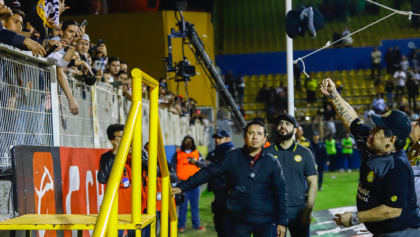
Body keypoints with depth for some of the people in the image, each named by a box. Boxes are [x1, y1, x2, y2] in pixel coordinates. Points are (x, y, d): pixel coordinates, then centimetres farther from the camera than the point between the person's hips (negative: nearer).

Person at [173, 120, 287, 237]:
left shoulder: (272, 162, -1)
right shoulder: (231, 157, -1)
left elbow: (280, 193, 1)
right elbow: (207, 173, -1)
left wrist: (282, 222, -3)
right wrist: (182, 187, -8)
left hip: (264, 222, 0)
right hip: (239, 221, 0)